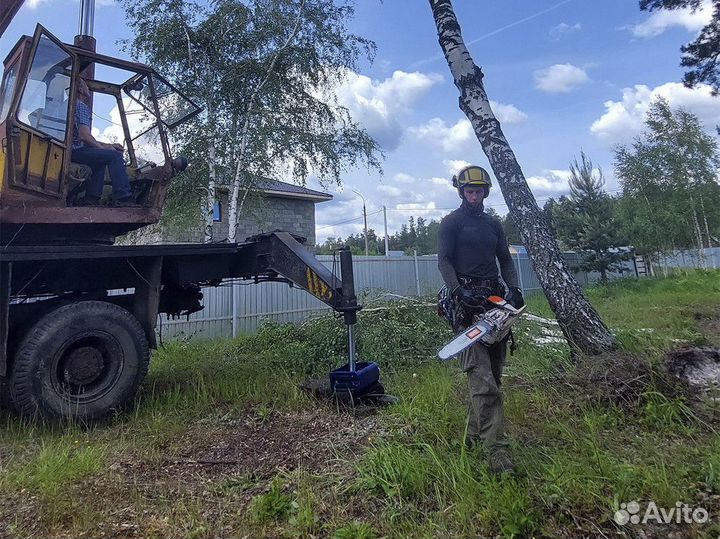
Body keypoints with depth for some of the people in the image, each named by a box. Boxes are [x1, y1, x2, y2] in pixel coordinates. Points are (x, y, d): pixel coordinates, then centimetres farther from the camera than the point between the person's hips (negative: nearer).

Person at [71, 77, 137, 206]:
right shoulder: (81, 106, -7)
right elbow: (84, 136, -19)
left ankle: (91, 199, 20)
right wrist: (104, 147, -6)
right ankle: (122, 198, -23)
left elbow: (86, 138, 25)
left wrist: (108, 145, 19)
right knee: (115, 155, -15)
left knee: (101, 160, 30)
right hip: (76, 151, -11)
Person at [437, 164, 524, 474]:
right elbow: (444, 260, -7)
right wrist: (458, 291, -22)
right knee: (483, 380, -15)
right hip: (467, 302, -7)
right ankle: (498, 453, -17)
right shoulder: (451, 222, 3)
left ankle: (473, 435, 21)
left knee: (493, 373, 8)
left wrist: (513, 288, 0)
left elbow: (505, 261, 18)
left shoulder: (494, 224, 21)